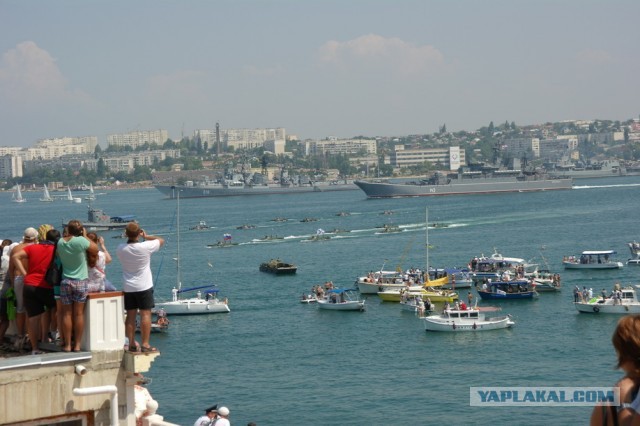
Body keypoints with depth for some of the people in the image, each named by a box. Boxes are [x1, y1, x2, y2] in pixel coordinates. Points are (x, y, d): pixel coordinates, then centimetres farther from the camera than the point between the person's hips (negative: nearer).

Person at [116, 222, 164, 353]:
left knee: (130, 316, 8)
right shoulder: (145, 247, -15)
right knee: (145, 314, -2)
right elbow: (161, 241, 0)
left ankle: (131, 344, 10)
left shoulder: (120, 249, -4)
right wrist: (146, 236, 8)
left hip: (128, 288, 4)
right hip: (144, 287, -4)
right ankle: (145, 344, -4)